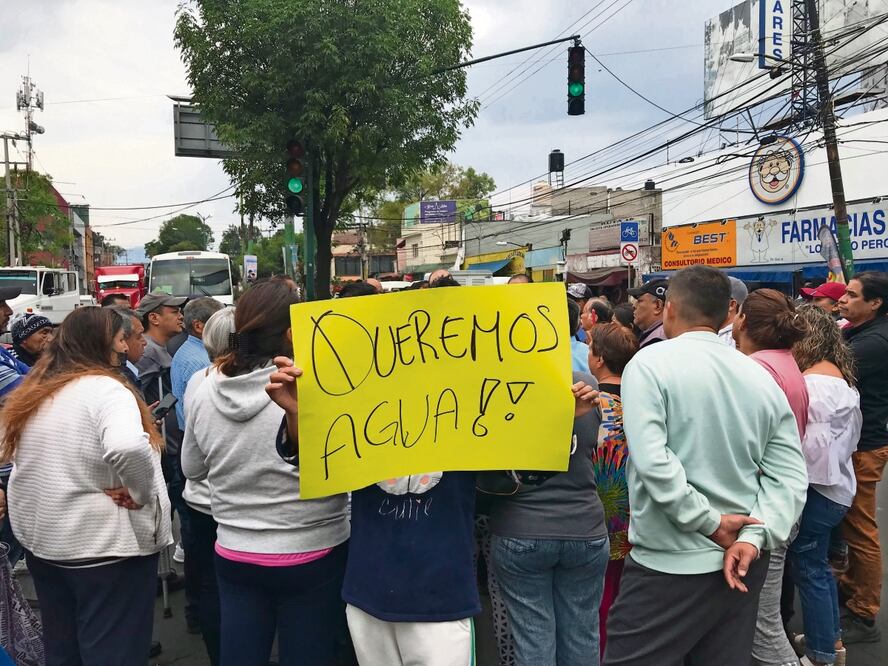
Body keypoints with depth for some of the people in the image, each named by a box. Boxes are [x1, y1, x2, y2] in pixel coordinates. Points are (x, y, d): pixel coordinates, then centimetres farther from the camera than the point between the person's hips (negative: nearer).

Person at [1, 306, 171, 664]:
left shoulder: (32, 391, 7)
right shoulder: (105, 389, -18)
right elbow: (129, 448, -36)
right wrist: (142, 494, -21)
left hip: (41, 540, 8)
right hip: (107, 545, -8)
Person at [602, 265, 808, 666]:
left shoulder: (650, 363, -11)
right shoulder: (762, 377, 5)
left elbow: (651, 460, -22)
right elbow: (790, 473, 1)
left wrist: (708, 523, -14)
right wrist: (754, 537, -6)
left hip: (670, 565, -6)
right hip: (742, 563, 7)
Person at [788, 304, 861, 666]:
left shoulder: (814, 383, -21)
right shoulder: (841, 377, 10)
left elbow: (811, 443, -23)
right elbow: (849, 430, 16)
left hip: (817, 488, -10)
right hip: (835, 483, 10)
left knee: (808, 568, 2)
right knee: (817, 563, 20)